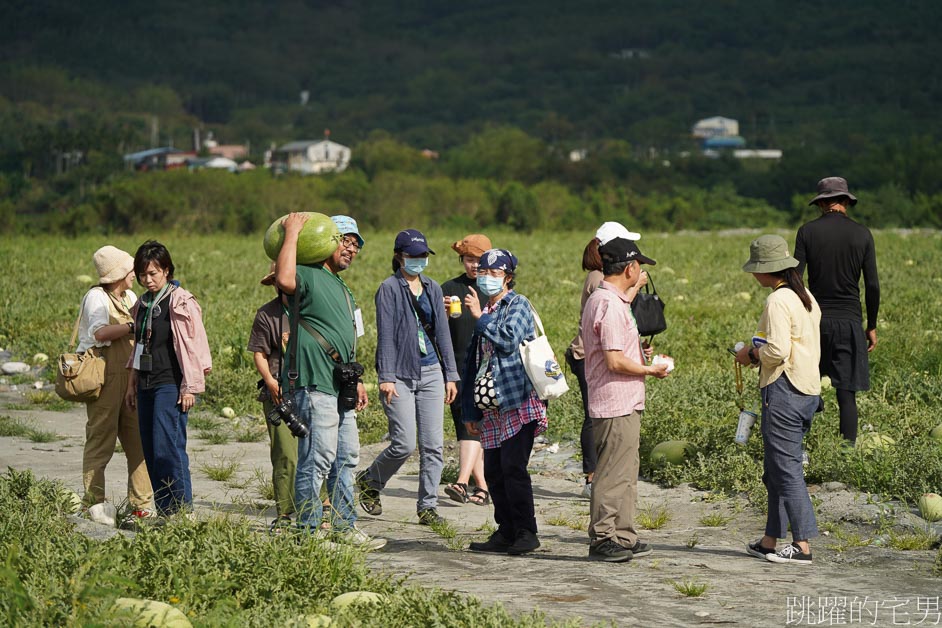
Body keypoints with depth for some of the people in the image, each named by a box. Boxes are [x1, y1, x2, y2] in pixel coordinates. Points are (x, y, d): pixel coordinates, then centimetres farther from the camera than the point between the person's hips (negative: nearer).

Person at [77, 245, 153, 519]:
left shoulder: (130, 297, 16)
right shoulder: (96, 297, -9)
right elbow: (99, 333, -25)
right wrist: (132, 326, -26)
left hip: (129, 380, 8)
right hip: (104, 380, -8)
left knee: (139, 442, 7)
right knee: (100, 443, -3)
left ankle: (141, 504, 12)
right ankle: (93, 505, 1)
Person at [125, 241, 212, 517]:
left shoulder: (180, 302, -7)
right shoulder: (143, 304, 16)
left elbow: (192, 346, -11)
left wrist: (190, 388, -15)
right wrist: (132, 384, 22)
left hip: (170, 385, -8)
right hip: (147, 385, 8)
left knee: (168, 448, -14)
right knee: (151, 451, 6)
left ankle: (182, 511, -9)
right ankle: (164, 512, 10)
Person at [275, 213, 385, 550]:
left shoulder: (342, 289, 24)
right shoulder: (307, 276, -7)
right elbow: (285, 280, -32)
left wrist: (356, 380, 25)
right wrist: (292, 232, -22)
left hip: (339, 387, 10)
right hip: (314, 383, -10)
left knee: (346, 458, 14)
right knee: (318, 458, -9)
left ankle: (344, 527, 23)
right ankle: (308, 532, -3)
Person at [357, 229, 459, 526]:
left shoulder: (433, 289, 13)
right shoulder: (390, 289, -4)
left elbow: (442, 332, 15)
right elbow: (386, 335, -8)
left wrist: (450, 375, 11)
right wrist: (386, 377, -14)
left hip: (430, 373, 5)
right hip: (401, 374, -5)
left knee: (433, 445, 1)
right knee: (404, 444, -9)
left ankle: (428, 505, 10)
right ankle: (370, 481, 17)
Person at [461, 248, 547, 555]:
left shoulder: (518, 304, 0)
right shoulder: (485, 312, 20)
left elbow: (509, 340, -19)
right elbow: (473, 363, 23)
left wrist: (480, 317, -9)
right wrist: (471, 411, 20)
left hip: (518, 402, -8)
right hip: (492, 406, 8)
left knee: (513, 467, -11)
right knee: (493, 472, 6)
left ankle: (527, 533, -4)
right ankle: (506, 533, 13)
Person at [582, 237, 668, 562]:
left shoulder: (600, 300, 15)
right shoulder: (611, 306, -18)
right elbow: (615, 362, -22)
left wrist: (638, 353, 20)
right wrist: (650, 370, -10)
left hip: (624, 404, 11)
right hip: (617, 405, -11)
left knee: (626, 472, 15)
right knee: (613, 474, -6)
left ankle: (623, 537, 21)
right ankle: (602, 539, -1)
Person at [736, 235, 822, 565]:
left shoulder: (778, 301, -15)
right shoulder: (805, 297, 14)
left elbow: (777, 351, -22)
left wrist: (752, 355, -4)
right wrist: (760, 351, 16)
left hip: (784, 390, -10)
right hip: (808, 389, 10)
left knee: (786, 468, -6)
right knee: (775, 470, 15)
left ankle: (802, 544, -6)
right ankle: (771, 541, 20)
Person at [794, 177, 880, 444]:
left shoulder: (807, 231, -2)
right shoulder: (862, 234, 0)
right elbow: (872, 286, 1)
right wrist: (872, 326, 11)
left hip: (815, 319, 0)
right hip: (850, 321, 0)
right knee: (847, 395, 1)